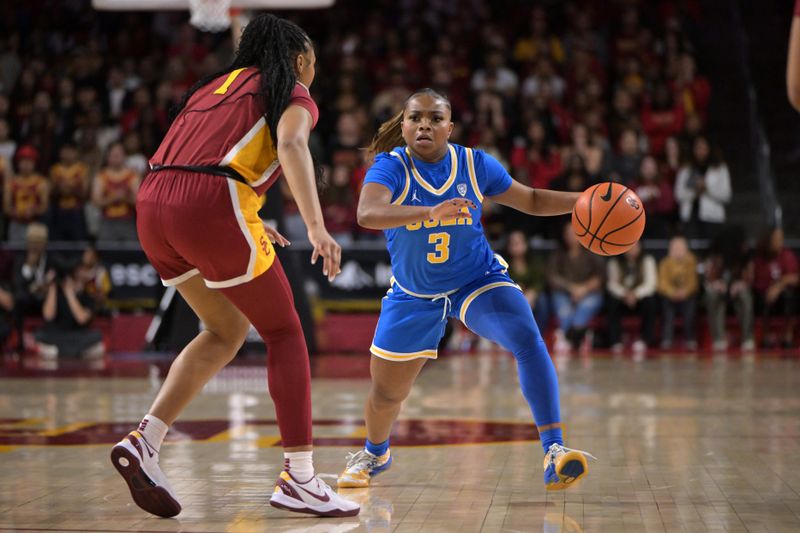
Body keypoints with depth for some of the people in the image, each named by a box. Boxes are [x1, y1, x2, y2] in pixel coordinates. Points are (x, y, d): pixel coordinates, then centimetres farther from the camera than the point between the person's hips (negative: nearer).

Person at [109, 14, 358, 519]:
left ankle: (144, 440, 10)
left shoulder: (215, 85, 30)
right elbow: (291, 144, -12)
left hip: (153, 206, 7)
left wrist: (248, 222, 35)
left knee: (228, 330, 23)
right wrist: (316, 227, -21)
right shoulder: (293, 93, 11)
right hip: (210, 208, -7)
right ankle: (299, 480, 4)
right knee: (284, 332, 8)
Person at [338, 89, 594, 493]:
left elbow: (532, 201, 3)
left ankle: (554, 451, -28)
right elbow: (366, 214, -40)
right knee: (385, 394, 11)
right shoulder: (390, 167, -19)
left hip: (479, 281, 0)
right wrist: (429, 212, -55)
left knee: (528, 339, -28)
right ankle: (375, 453, 45)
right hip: (414, 296, 0)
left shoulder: (475, 165, -11)